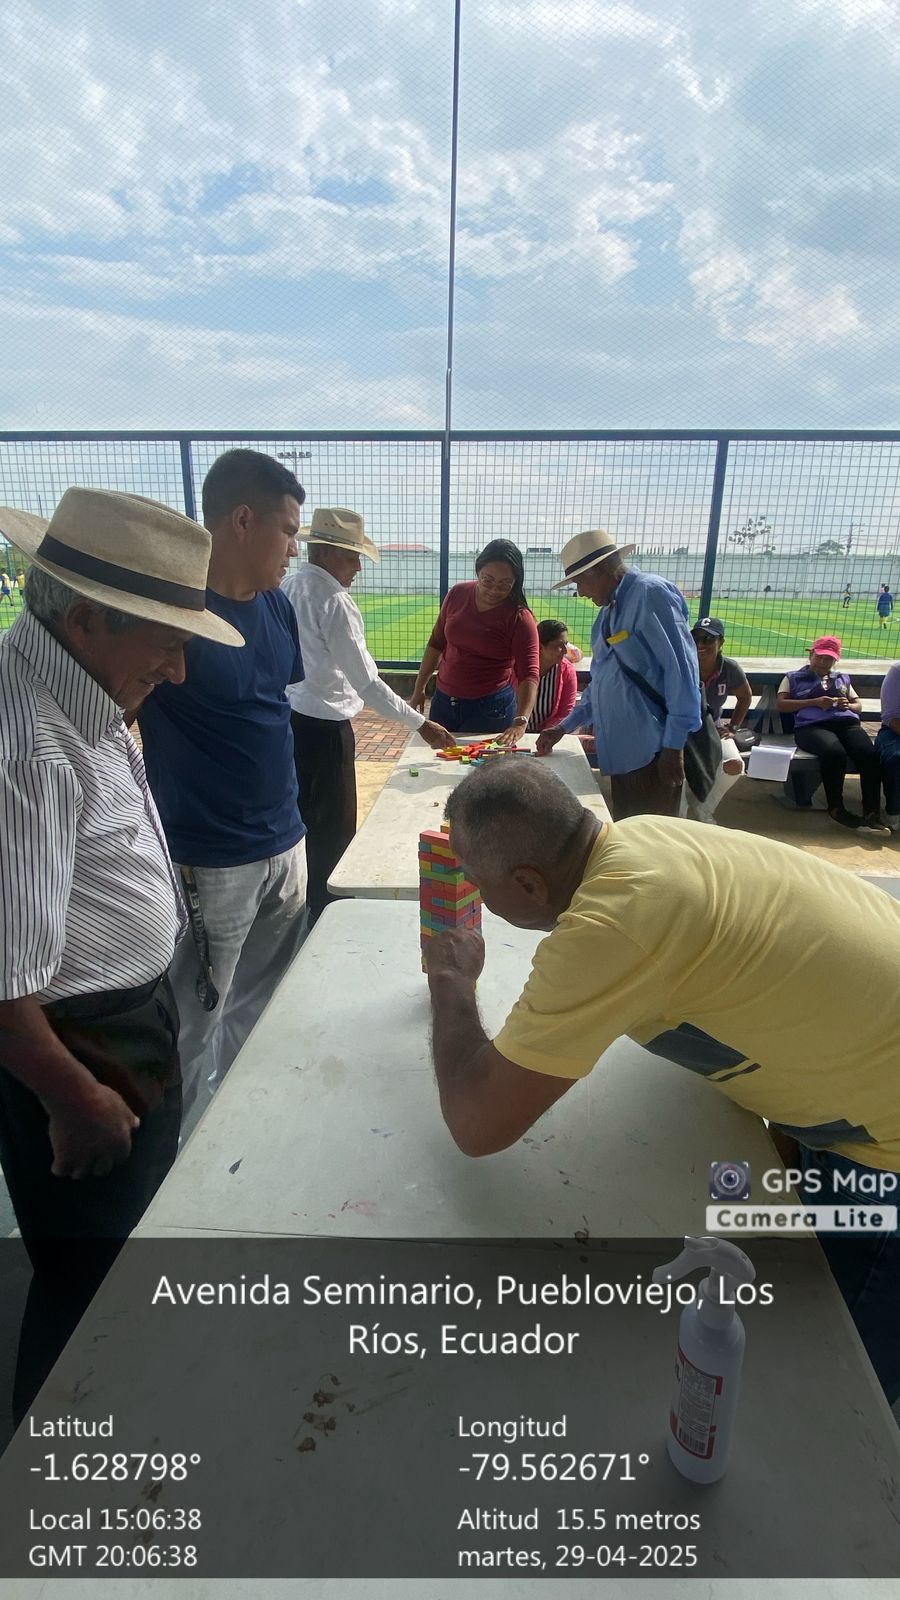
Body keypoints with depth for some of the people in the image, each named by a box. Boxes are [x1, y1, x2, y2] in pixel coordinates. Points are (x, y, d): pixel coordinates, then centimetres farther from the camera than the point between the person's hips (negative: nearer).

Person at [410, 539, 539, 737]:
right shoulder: (458, 594, -2)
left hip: (490, 710, -4)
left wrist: (521, 721, -36)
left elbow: (529, 674, -22)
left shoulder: (519, 618, -15)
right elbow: (437, 643, 10)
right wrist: (419, 688, 10)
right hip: (443, 700, 5)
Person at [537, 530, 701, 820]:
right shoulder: (608, 611, 16)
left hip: (653, 751, -9)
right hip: (621, 751, 9)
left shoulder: (650, 594, -11)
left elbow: (681, 669, -18)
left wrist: (674, 745, -20)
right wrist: (564, 727, 19)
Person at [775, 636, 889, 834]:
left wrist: (848, 705, 4)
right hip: (812, 726, -4)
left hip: (848, 724, 4)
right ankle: (836, 809, -26)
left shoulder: (843, 678, 33)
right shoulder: (793, 677, 22)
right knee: (835, 752, -38)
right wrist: (814, 702, -4)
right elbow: (780, 704, 7)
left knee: (870, 754, -30)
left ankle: (872, 813, -32)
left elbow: (858, 706, 30)